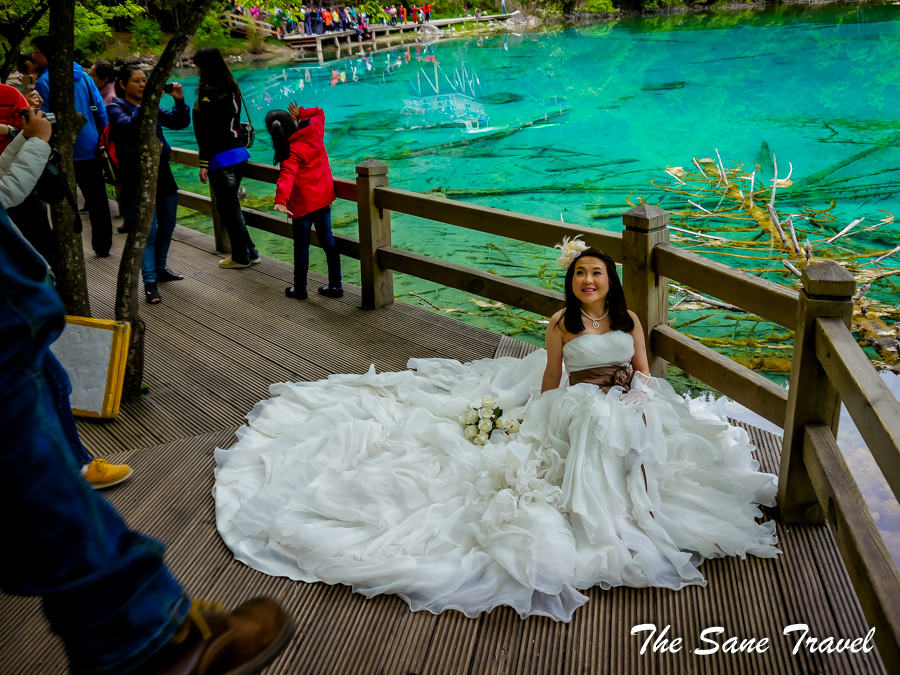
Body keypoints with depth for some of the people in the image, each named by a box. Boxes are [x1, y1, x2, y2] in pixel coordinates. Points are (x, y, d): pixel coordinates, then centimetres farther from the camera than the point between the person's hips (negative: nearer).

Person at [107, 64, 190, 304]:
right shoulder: (116, 108, -4)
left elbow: (179, 123, 7)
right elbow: (128, 126, -24)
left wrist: (179, 101, -9)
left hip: (162, 172, 6)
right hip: (138, 177, -6)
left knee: (167, 226, 15)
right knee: (148, 230, -11)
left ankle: (160, 268, 33)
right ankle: (149, 283, -7)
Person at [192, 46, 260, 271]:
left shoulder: (208, 92, -14)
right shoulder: (231, 88, 11)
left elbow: (207, 132, -17)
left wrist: (204, 164, -15)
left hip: (222, 158, -8)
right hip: (239, 153, 8)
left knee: (228, 208, 2)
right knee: (230, 206, 17)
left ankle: (241, 257, 11)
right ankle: (249, 252, 21)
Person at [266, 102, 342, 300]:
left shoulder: (291, 151, -19)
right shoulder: (315, 128, -3)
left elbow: (287, 176, -34)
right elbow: (319, 112, 20)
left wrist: (280, 200, -44)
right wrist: (301, 114, 10)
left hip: (304, 202, -6)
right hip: (324, 196, 6)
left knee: (301, 244, 6)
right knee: (327, 238, 13)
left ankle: (299, 289, 17)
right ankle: (335, 285, 18)